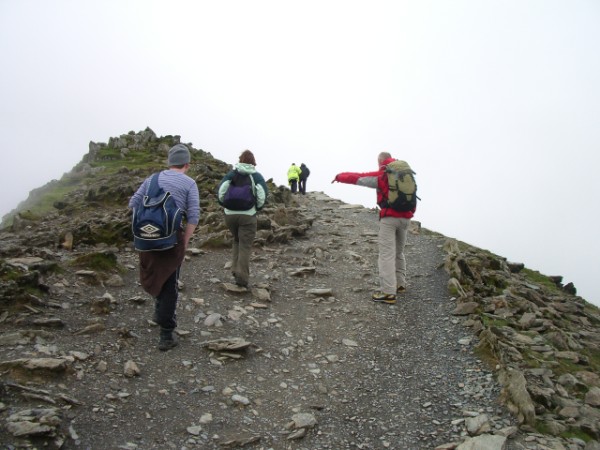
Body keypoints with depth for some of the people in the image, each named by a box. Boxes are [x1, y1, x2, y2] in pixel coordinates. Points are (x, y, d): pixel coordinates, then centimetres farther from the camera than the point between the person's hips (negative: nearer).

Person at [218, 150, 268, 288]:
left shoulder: (231, 174, 4)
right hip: (248, 216, -2)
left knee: (237, 241, 24)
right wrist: (257, 208, 9)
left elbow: (220, 192, -5)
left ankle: (235, 270, 15)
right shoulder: (257, 176, 1)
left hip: (230, 214, 3)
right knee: (245, 246, 2)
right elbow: (262, 196, -8)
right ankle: (242, 277, -3)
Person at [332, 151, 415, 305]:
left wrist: (340, 176, 16)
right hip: (406, 217, 7)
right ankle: (400, 284, 28)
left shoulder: (381, 175, -4)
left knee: (386, 254, -8)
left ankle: (388, 292, -14)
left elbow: (357, 178, 2)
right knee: (399, 252, 21)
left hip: (389, 218, -6)